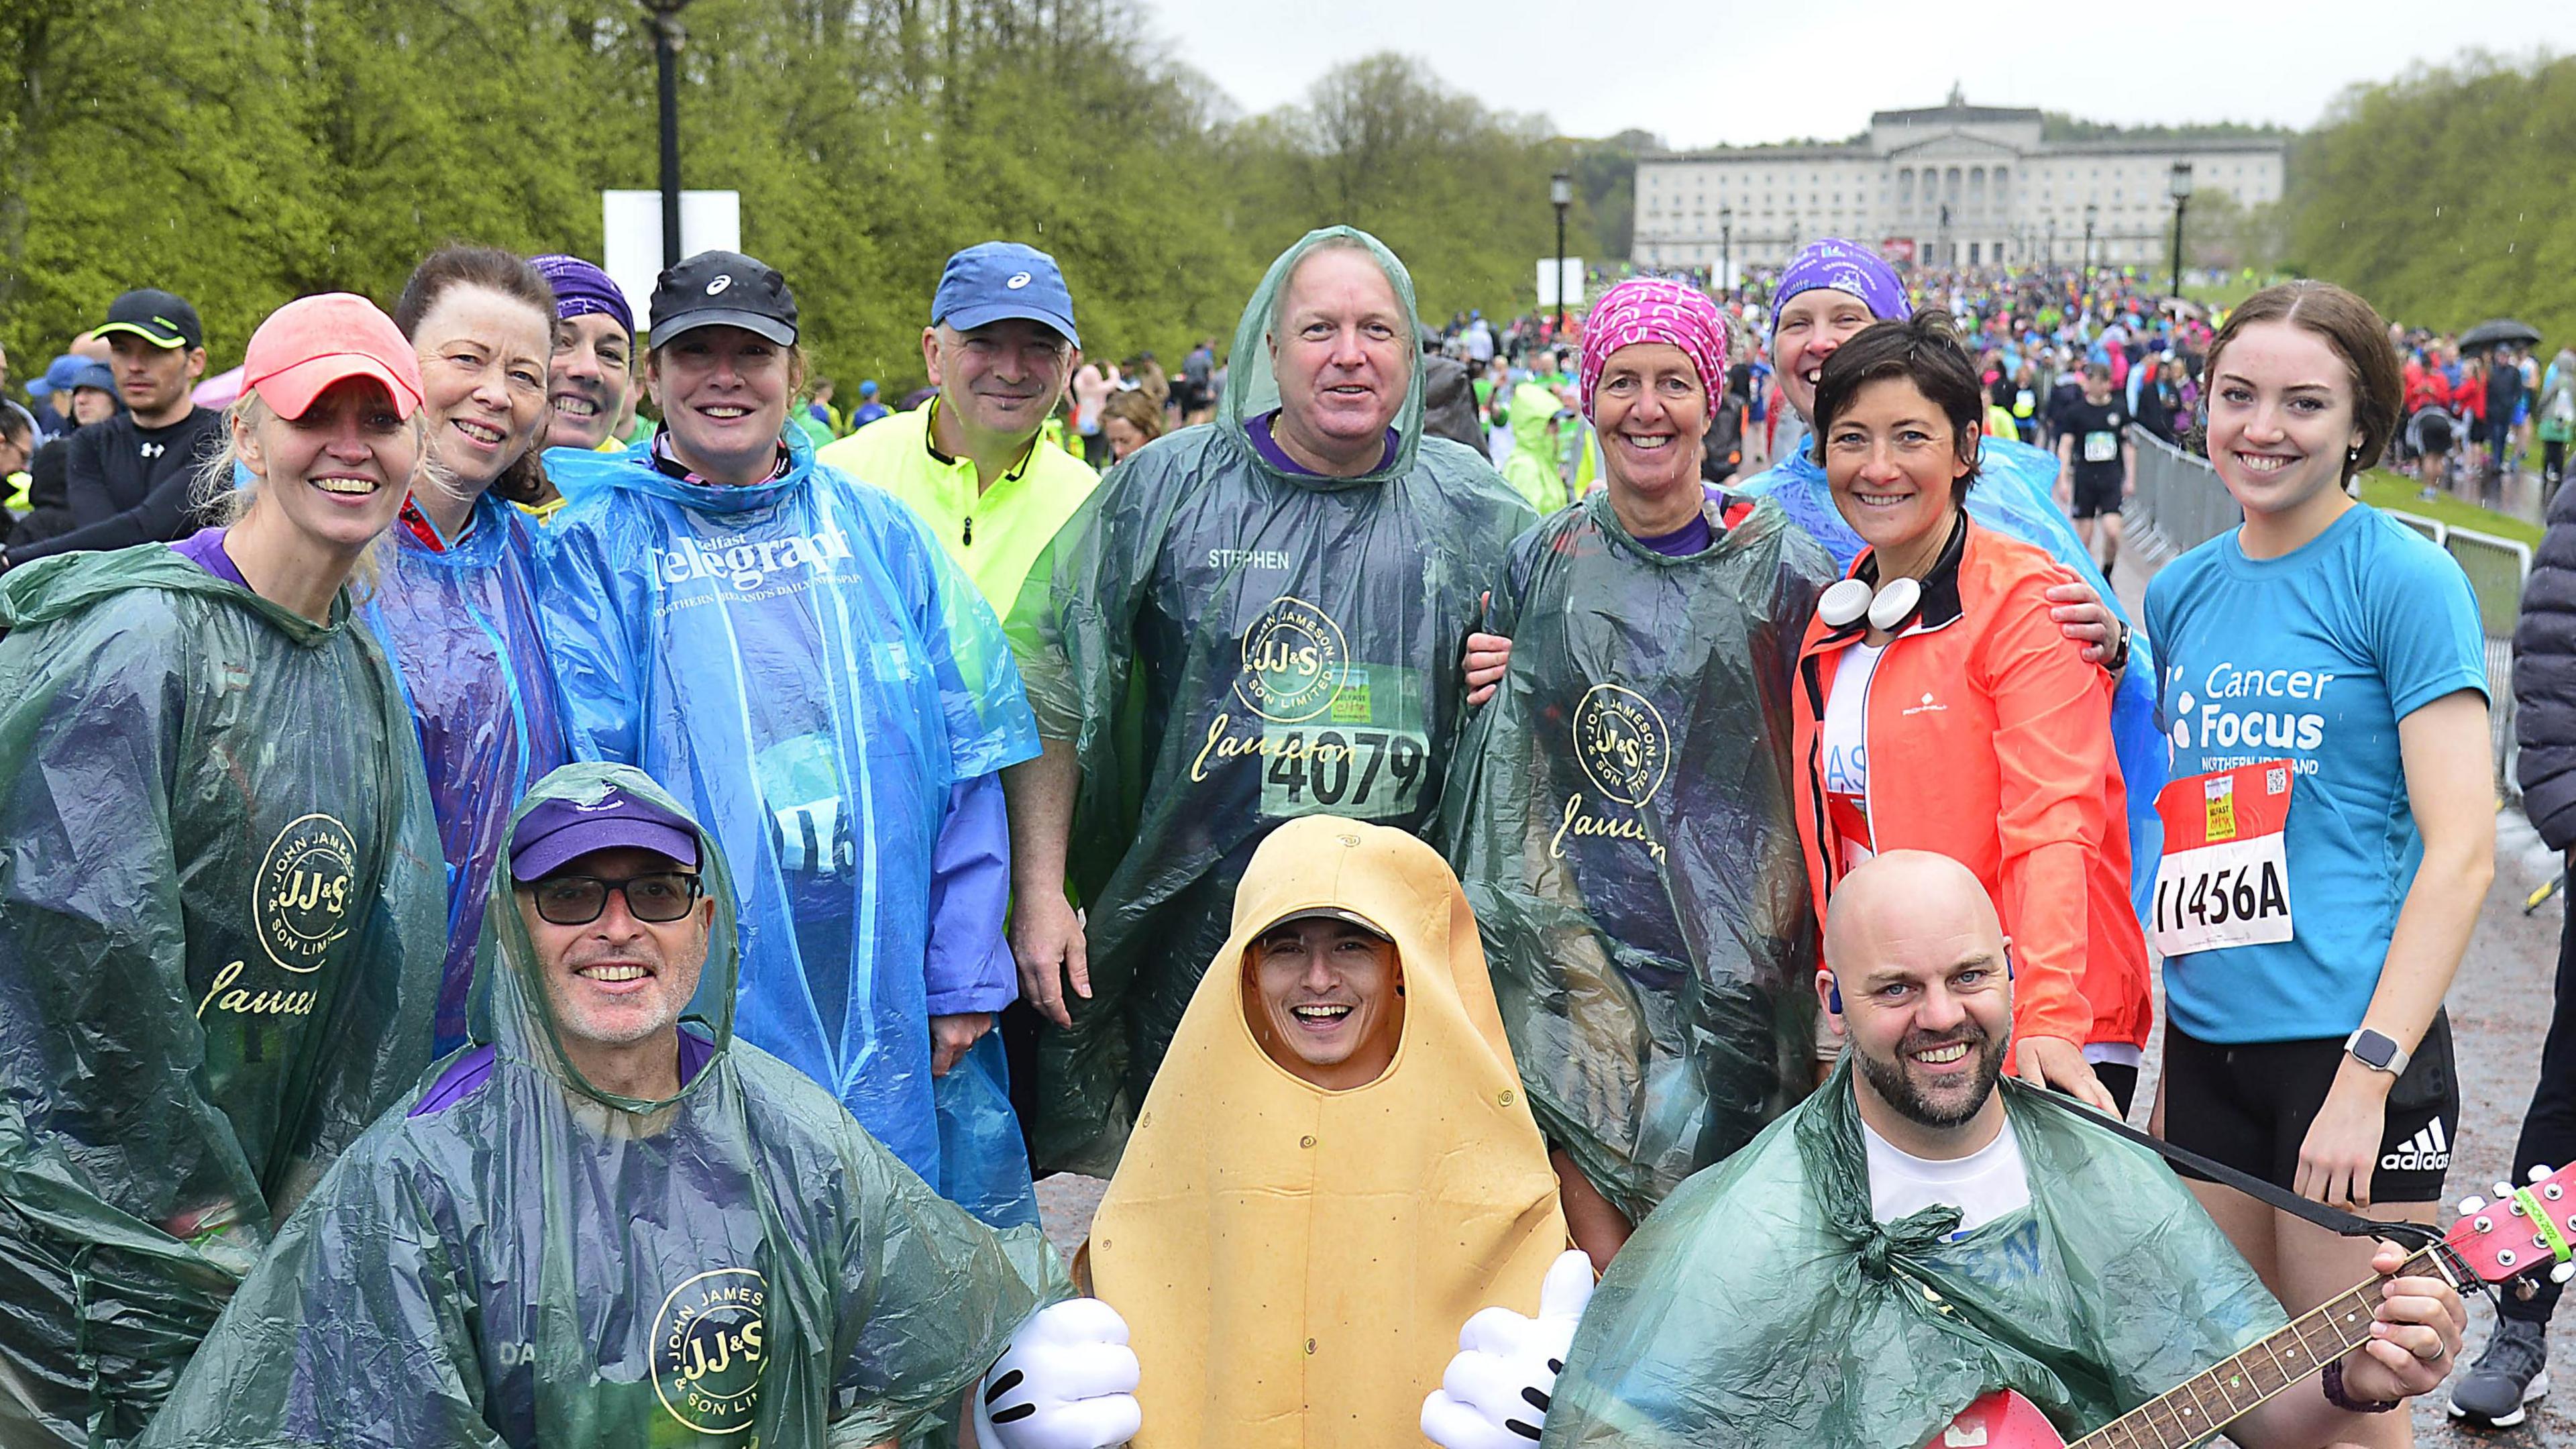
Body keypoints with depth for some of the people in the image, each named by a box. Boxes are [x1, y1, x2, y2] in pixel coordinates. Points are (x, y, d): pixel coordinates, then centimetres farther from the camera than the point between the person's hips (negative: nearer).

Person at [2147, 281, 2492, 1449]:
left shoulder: (2402, 579, -8)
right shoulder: (2180, 592, 10)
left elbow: (2461, 850, -14)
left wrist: (2366, 1076, -19)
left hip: (2352, 1045, -6)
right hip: (2205, 1045, 6)